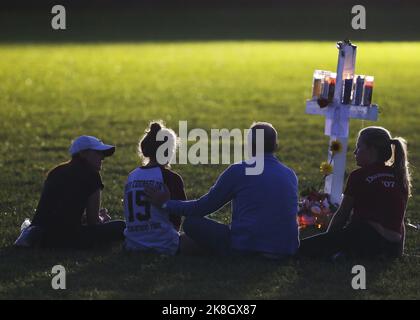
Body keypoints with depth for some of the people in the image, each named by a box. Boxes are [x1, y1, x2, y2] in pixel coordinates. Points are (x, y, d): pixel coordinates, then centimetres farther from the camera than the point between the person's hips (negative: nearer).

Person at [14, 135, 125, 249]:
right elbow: (93, 221, 2)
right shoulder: (91, 175, 0)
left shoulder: (55, 171, 22)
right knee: (122, 226, -5)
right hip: (67, 238, -8)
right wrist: (102, 218, 24)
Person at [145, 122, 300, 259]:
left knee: (191, 222, 8)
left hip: (246, 248, -6)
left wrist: (166, 204, 17)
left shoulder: (238, 171, -6)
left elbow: (204, 206, 2)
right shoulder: (290, 175, 8)